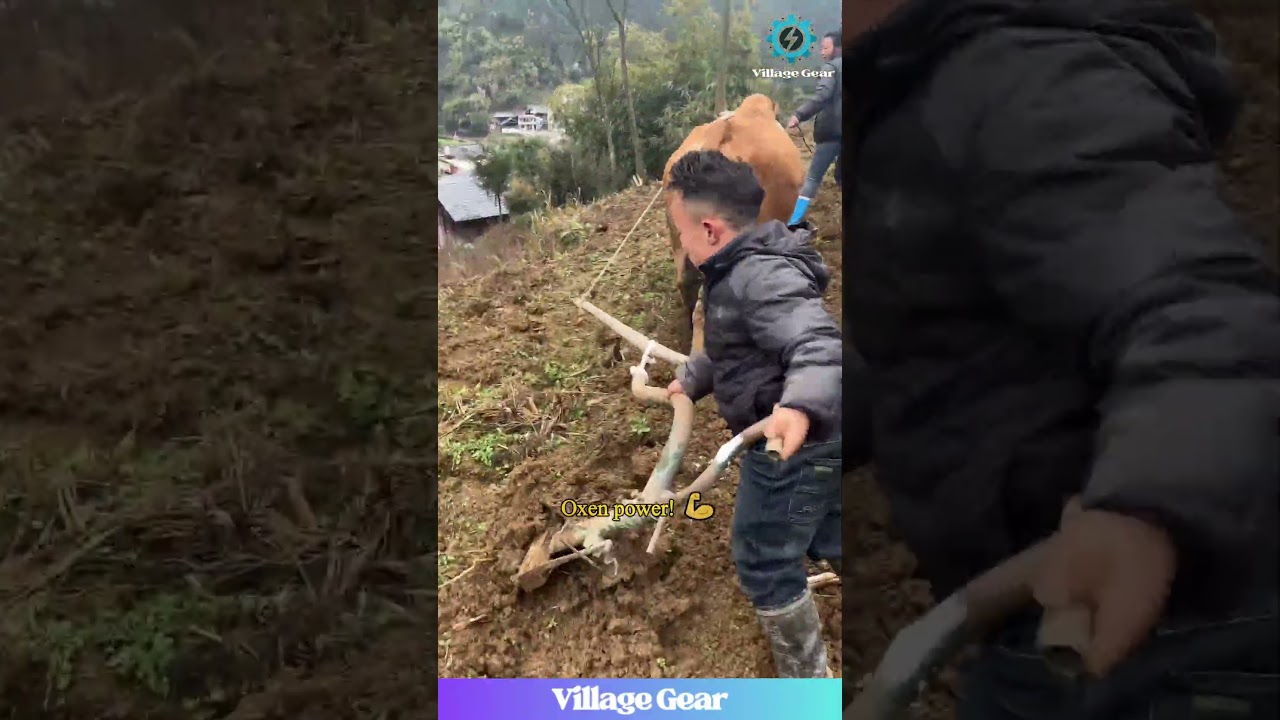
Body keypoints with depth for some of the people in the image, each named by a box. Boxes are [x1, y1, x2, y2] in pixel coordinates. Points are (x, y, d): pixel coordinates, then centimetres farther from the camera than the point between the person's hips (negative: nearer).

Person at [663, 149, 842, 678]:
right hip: (818, 440, 10)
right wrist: (691, 379, 34)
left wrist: (800, 406, -59)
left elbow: (819, 346, -41)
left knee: (763, 563, 5)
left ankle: (805, 678, 22)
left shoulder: (762, 279, -27)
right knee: (829, 540, 26)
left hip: (793, 446, -10)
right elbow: (731, 347, 24)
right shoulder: (746, 270, 7)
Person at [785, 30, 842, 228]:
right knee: (841, 177, 16)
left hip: (832, 130, -7)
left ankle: (792, 222, -11)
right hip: (840, 130, 7)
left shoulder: (831, 67, -6)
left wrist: (799, 115, -27)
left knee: (813, 177, -7)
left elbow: (822, 96, -22)